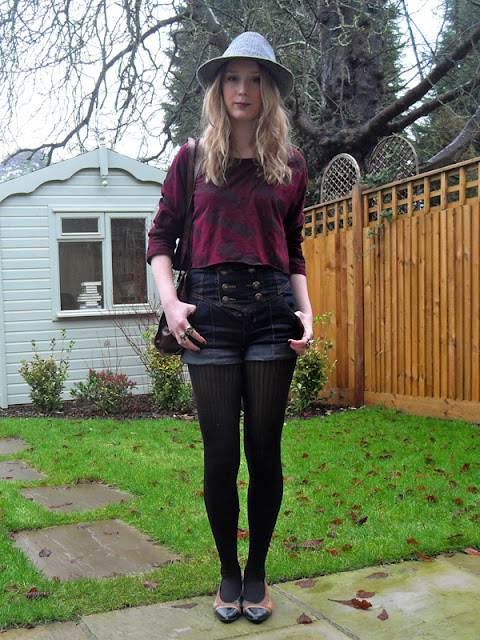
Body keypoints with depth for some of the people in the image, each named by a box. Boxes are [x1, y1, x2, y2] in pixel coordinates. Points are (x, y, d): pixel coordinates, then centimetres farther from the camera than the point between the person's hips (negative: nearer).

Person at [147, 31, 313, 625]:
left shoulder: (290, 165, 13)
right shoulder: (193, 159, 9)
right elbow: (160, 236, 11)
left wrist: (306, 310, 5)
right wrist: (169, 299, -4)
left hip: (272, 308, 1)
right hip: (210, 308, -1)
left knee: (264, 449, 4)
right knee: (221, 454, 1)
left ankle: (257, 572, 21)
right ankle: (228, 572, 20)